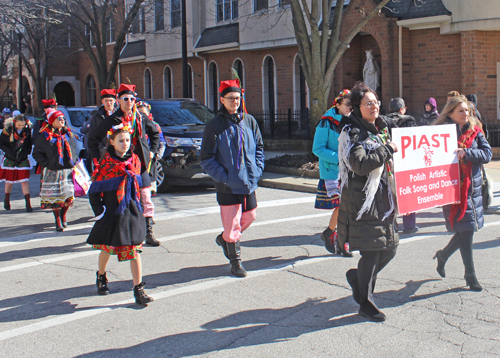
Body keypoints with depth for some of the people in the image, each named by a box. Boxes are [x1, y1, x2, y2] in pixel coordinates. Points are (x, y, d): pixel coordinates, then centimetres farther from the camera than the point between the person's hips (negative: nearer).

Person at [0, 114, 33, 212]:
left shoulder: (27, 130, -4)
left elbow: (29, 145, 10)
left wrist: (27, 152, -7)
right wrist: (9, 151, -15)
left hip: (23, 160, 1)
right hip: (10, 159, 0)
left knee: (25, 180, -7)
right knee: (9, 181, 11)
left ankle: (28, 203, -4)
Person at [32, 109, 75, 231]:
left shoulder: (66, 133, 11)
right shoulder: (44, 136, -4)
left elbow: (71, 150, 20)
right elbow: (36, 153, -2)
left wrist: (72, 164, 7)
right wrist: (46, 164, -11)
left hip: (67, 170, 4)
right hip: (53, 171, -4)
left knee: (69, 195, 2)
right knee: (55, 196, 0)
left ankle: (63, 216, 25)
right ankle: (58, 221, 12)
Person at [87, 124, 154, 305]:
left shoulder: (134, 160, 5)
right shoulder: (106, 163, -8)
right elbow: (94, 192, -4)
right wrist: (100, 212, -7)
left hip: (132, 212, 3)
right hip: (112, 213, -3)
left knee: (135, 250, -2)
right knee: (107, 247, 11)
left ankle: (139, 290, -1)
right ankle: (101, 277, 39)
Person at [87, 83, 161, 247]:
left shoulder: (140, 119, 8)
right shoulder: (111, 120, -2)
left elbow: (155, 133, 26)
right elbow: (93, 139, 4)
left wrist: (152, 150, 17)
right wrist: (97, 159, 0)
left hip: (140, 166, 3)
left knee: (146, 202, 3)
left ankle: (148, 234, 10)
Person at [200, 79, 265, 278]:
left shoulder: (249, 121, 4)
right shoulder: (214, 126, -9)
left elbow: (259, 147, 14)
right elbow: (206, 159, -8)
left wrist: (257, 170, 1)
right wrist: (224, 177, -16)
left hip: (249, 182, 5)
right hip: (227, 186, -5)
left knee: (249, 216, 16)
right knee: (232, 224, -1)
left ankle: (224, 239, 42)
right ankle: (235, 262, 16)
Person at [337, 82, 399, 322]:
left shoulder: (380, 129, 16)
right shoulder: (351, 132, -10)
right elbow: (359, 164, -25)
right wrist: (387, 150, -19)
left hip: (383, 199, 8)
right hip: (362, 200, -8)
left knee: (389, 248, 10)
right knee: (371, 251, -6)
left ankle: (358, 277, 34)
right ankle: (365, 303, 8)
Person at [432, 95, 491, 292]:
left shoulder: (475, 131, 8)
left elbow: (487, 153, -3)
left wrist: (466, 153, -18)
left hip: (473, 186, 5)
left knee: (466, 231, 10)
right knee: (466, 231, -5)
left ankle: (443, 255, 37)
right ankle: (470, 275, 7)